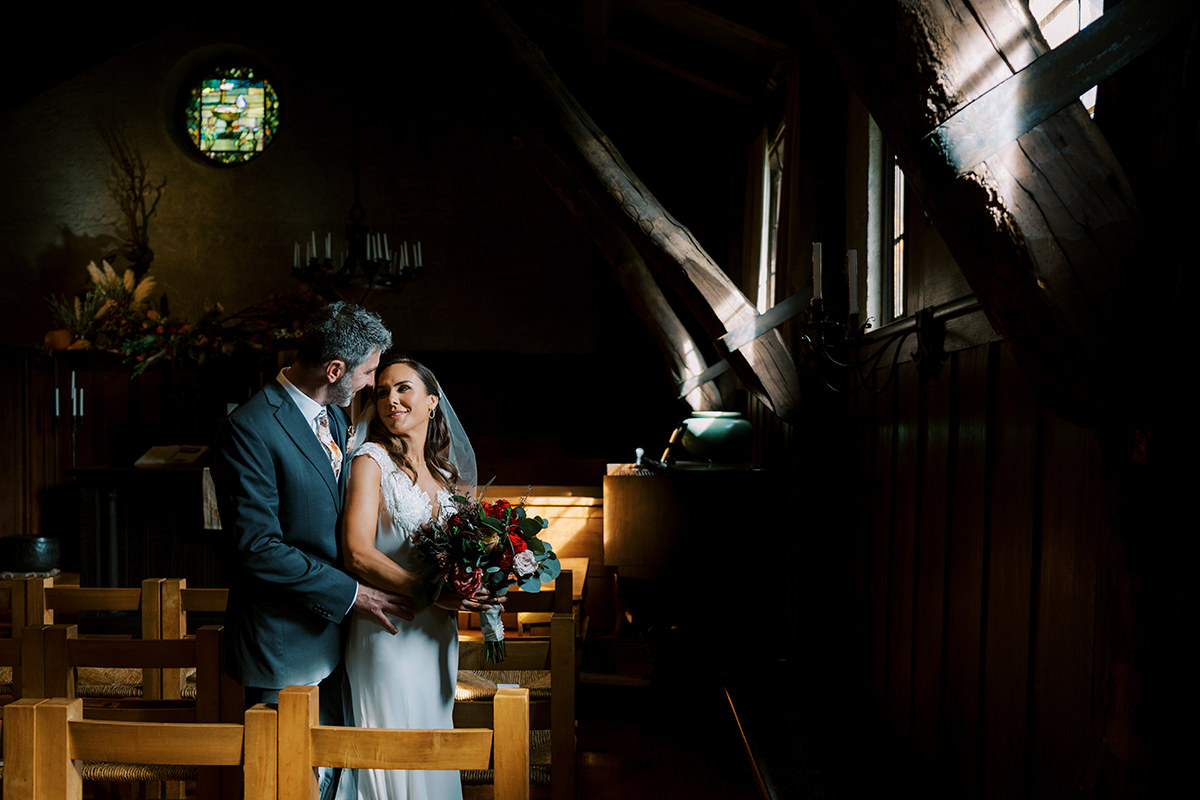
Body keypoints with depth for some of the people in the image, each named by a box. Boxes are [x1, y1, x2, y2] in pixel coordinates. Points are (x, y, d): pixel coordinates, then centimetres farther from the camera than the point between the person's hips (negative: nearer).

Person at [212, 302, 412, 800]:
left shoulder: (333, 416, 8)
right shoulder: (249, 430, -19)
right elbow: (257, 549, -22)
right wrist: (350, 592, -17)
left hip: (333, 630, 8)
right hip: (284, 642, -8)